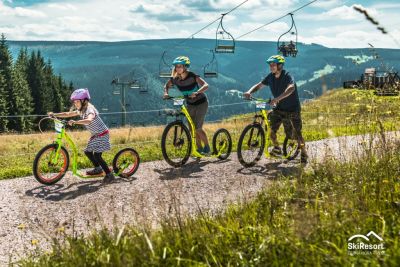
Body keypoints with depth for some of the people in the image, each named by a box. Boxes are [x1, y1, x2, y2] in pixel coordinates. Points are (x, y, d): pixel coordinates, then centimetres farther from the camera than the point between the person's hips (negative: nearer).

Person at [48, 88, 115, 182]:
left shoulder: (90, 109, -26)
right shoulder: (81, 111, 3)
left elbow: (89, 120, -48)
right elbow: (68, 114, 7)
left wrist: (75, 122, -57)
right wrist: (54, 114, -3)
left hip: (102, 134, -9)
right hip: (95, 135, 9)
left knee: (97, 155, -15)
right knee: (88, 152, 13)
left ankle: (109, 174, -6)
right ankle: (98, 169, 31)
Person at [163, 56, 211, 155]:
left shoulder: (192, 76, -24)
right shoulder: (175, 78, -9)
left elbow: (206, 85, -33)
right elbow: (167, 85, 8)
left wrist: (196, 92, -49)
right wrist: (166, 93, -12)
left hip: (201, 103, -6)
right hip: (190, 104, 6)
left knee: (197, 128, -13)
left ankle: (207, 148, 5)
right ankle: (199, 149, 20)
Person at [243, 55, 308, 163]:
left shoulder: (287, 76, -22)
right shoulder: (270, 77, -3)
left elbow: (291, 88, -41)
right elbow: (258, 86, 3)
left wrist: (277, 99, -54)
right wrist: (249, 92, -19)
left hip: (293, 108, -5)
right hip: (279, 108, 5)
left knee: (297, 133, -4)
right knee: (271, 129, -8)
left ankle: (304, 153, 17)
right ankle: (277, 148, 18)